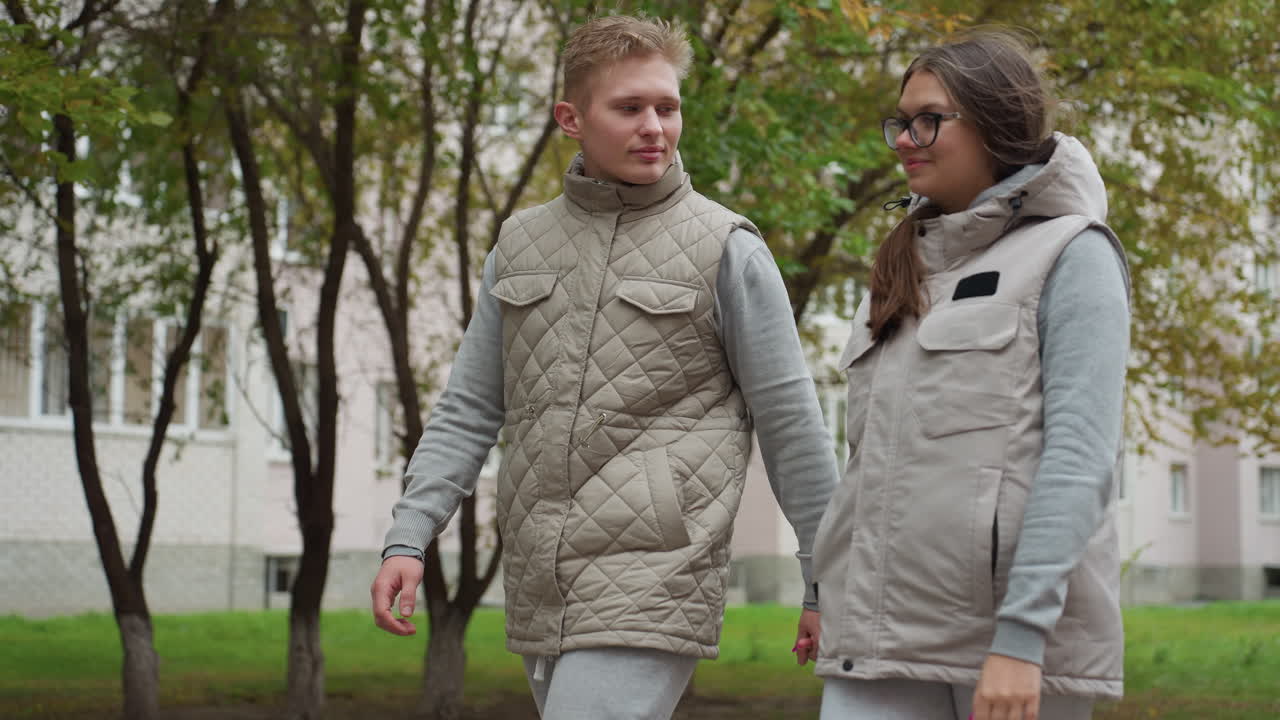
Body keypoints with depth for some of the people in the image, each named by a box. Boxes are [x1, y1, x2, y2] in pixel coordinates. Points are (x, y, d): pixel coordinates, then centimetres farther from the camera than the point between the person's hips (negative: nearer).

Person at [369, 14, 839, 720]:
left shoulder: (727, 251, -2)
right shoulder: (520, 244, 12)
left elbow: (791, 427, 0)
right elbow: (468, 411, 14)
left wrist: (825, 582, 0)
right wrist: (407, 538, 3)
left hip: (650, 593, -6)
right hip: (538, 598, 6)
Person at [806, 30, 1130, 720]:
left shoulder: (1071, 254, -2)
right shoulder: (907, 265, 18)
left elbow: (1080, 454, -12)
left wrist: (1020, 637, -20)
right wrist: (827, 590, 15)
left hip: (1017, 636, -5)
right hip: (882, 633, 5)